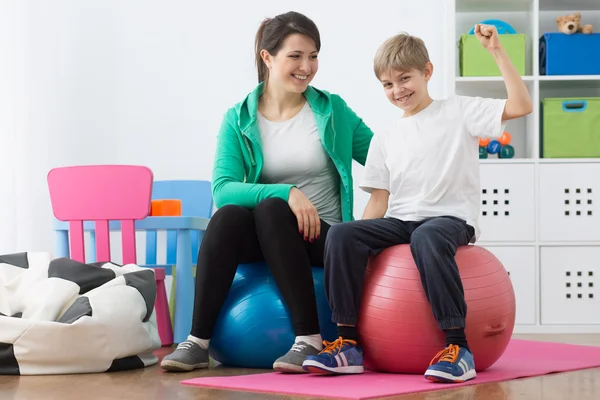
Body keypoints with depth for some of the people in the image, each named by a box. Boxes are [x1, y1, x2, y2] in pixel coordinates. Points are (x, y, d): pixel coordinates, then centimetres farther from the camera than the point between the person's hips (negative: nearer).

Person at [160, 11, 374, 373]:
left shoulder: (333, 110, 3)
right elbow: (222, 189, -14)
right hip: (264, 236, 1)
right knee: (228, 216, -32)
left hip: (323, 237, -1)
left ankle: (310, 340, -34)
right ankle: (198, 341, -30)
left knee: (270, 210, -32)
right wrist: (286, 191, -27)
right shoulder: (239, 120, 1)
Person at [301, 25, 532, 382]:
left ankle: (459, 347, -38)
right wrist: (362, 240, -4)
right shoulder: (385, 139, 19)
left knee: (427, 237, -41)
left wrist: (498, 52, -13)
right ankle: (349, 343, -18)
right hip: (399, 222, 5)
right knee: (341, 235, -22)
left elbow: (520, 107, -7)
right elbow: (379, 201, 14)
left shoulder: (459, 111, 5)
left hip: (451, 217, -5)